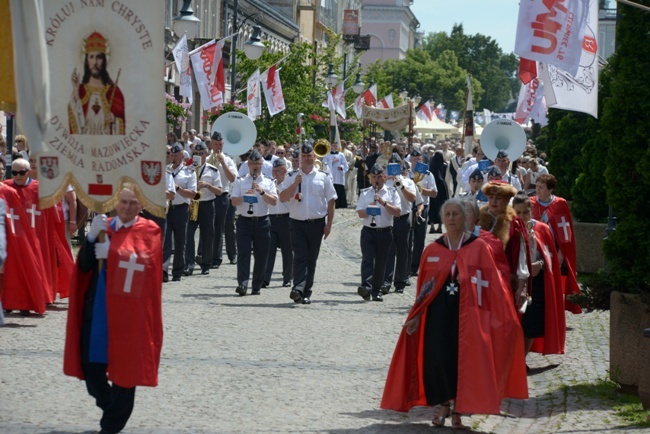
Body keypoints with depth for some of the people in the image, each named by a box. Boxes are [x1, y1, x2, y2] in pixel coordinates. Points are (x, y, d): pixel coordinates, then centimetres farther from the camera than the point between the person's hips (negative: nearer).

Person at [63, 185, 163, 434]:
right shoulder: (104, 227, 11)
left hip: (128, 312, -4)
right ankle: (113, 410, 28)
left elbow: (146, 262, -16)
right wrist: (92, 236, -14)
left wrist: (113, 253, -21)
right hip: (96, 308, 4)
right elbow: (84, 265, 2)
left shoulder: (149, 230, 1)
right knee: (90, 366, 4)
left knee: (123, 367, -1)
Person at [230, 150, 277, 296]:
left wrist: (262, 191, -15)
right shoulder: (240, 182, 9)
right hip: (244, 221, -1)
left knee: (261, 256, 4)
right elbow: (234, 201, 1)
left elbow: (274, 201, -2)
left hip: (262, 222, 1)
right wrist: (245, 196, -16)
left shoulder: (268, 182, 10)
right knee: (243, 253, -13)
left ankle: (257, 286, 14)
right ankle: (242, 284, -20)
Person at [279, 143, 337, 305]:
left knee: (311, 260, 5)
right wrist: (295, 184, -13)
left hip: (317, 223, 1)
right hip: (297, 223, -1)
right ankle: (298, 289, -25)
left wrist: (329, 224, 1)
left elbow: (331, 201, 7)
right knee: (300, 257, -13)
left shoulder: (323, 177, 6)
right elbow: (282, 198, -1)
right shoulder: (292, 177, 6)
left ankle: (306, 293, 11)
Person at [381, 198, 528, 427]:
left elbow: (491, 283, -2)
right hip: (439, 312, 1)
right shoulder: (432, 250, 6)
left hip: (467, 312, -1)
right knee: (438, 356, -7)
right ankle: (442, 404, 12)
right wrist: (417, 315, 3)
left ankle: (458, 410, 10)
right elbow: (423, 287, 9)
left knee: (464, 357, -3)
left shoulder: (478, 248, 1)